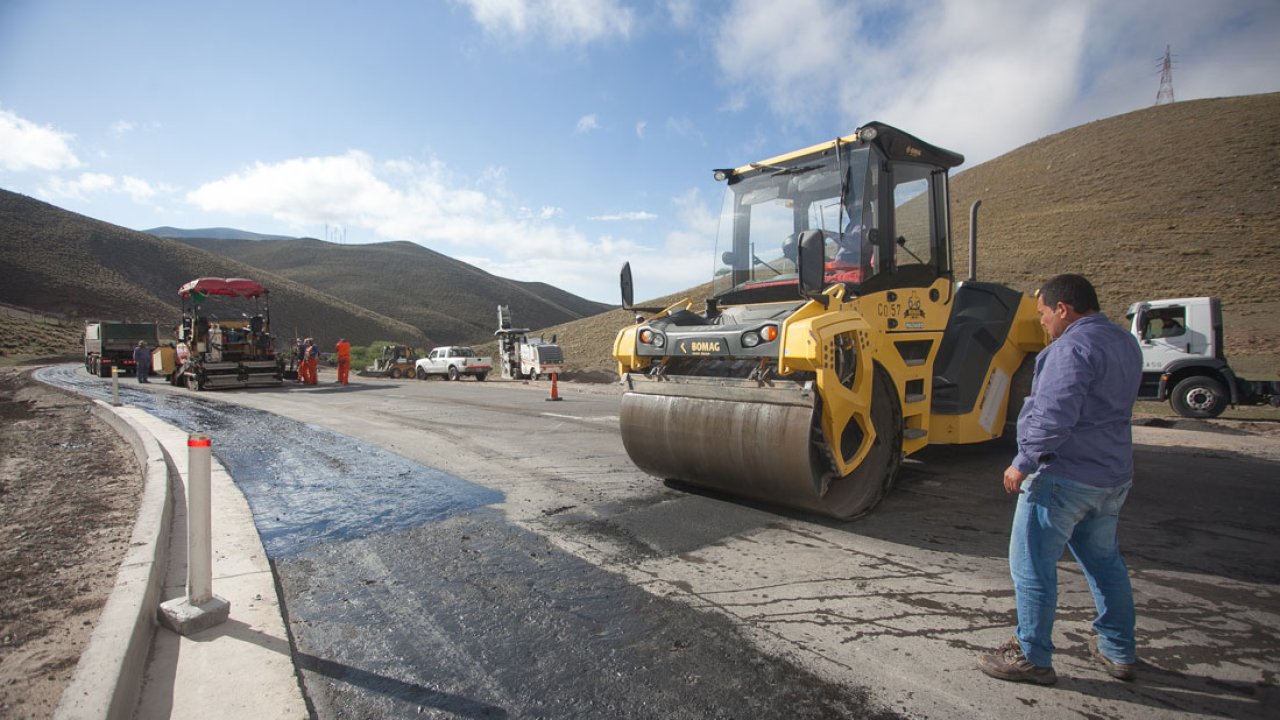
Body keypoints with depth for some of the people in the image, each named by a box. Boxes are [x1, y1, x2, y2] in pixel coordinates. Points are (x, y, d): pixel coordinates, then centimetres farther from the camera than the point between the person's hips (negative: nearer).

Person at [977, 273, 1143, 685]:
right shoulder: (1125, 343, 14)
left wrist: (1023, 463, -17)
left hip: (1063, 477, -10)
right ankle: (1119, 651, 35)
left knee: (1032, 564, 1)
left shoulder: (1073, 346, -18)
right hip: (1114, 475, 10)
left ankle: (1031, 658, 11)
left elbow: (1054, 416, -25)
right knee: (1104, 560, 22)